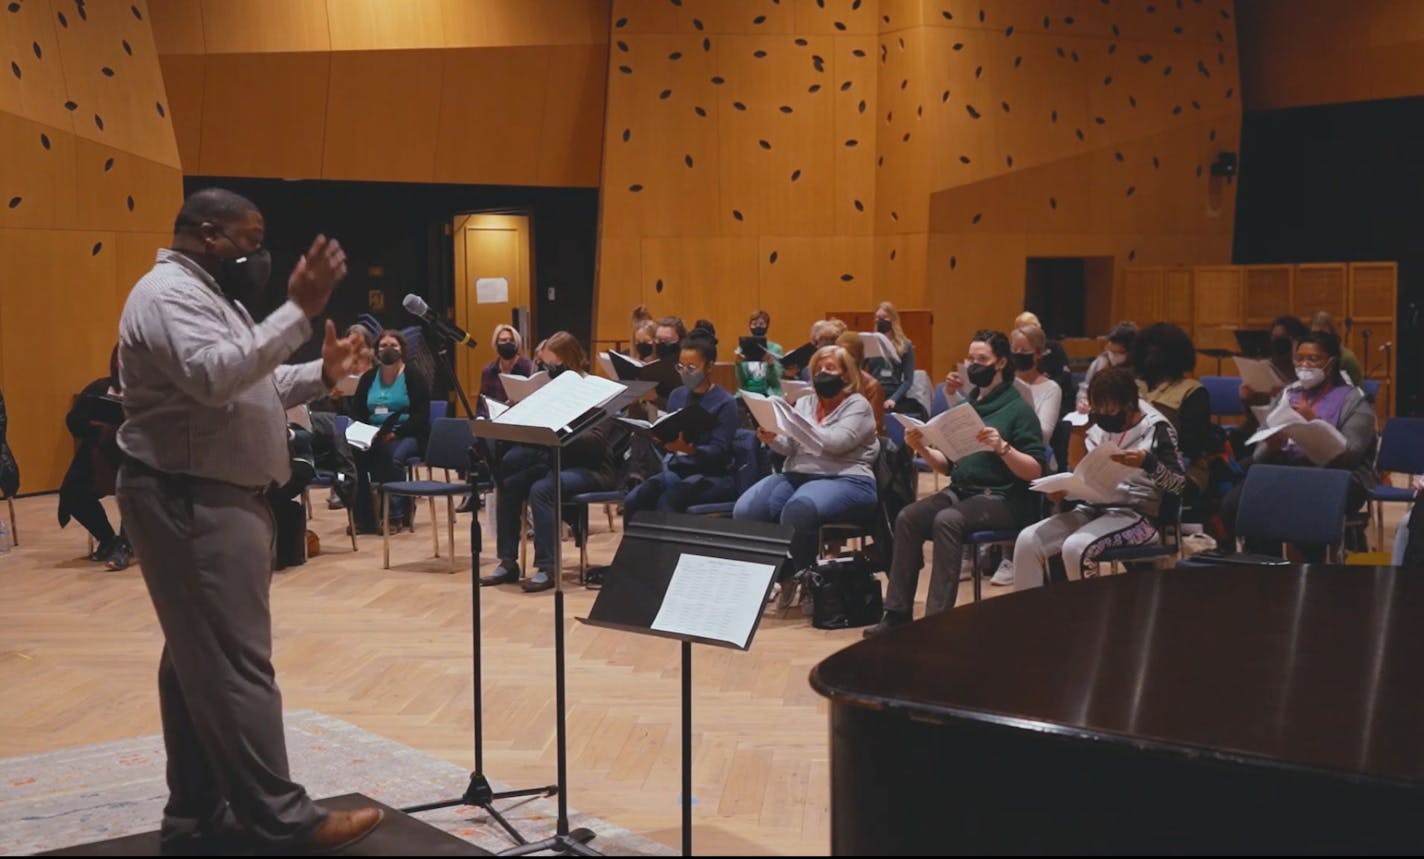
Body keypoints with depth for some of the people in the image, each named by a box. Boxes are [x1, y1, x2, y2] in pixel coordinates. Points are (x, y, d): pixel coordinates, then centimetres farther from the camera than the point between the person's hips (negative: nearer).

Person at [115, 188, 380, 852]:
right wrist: (299, 311, -31)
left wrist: (321, 373, 6)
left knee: (199, 662, 12)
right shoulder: (169, 295, -14)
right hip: (191, 503, -11)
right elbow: (216, 378, -30)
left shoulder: (205, 295, 20)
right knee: (235, 665, -8)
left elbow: (250, 388, 21)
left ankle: (198, 813, 18)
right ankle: (282, 821, -5)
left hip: (213, 499, 11)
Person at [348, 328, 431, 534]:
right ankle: (363, 517, -22)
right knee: (355, 455, -27)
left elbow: (421, 415, -9)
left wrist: (395, 433, -19)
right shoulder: (368, 378, 14)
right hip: (373, 436, 4)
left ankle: (396, 515, -23)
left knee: (393, 456, -36)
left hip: (408, 436, -4)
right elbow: (356, 411, 14)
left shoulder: (414, 377, -1)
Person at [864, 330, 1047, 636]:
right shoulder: (966, 405, 15)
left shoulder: (1018, 409, -4)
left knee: (946, 521, -33)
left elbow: (1035, 472, -11)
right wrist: (923, 449, -3)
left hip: (1002, 499, -6)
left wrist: (1002, 447, -27)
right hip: (960, 491, 6)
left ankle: (938, 617, -31)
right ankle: (897, 612, -18)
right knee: (908, 517, -20)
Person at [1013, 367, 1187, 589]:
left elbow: (1178, 483, -10)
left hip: (1137, 515, -6)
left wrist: (1147, 462, -28)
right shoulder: (1099, 429, 14)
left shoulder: (1156, 429, -4)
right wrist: (1061, 491, -3)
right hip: (1094, 509, 7)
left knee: (1074, 547, -33)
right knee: (1028, 540, -16)